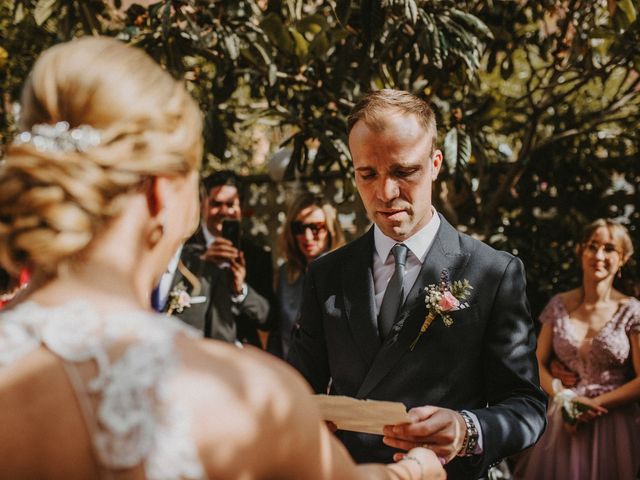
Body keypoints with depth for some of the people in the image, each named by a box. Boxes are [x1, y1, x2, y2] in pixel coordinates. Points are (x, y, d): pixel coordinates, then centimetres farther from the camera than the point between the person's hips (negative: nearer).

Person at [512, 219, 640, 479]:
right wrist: (564, 398, -10)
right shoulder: (559, 305, 4)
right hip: (563, 423, 2)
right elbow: (538, 363, 6)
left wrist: (594, 404, -12)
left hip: (613, 428, -2)